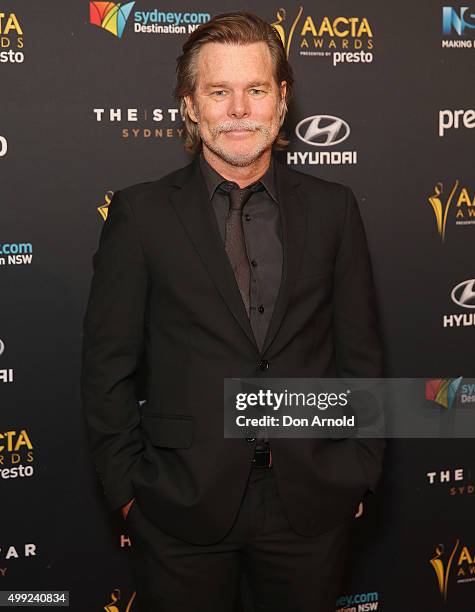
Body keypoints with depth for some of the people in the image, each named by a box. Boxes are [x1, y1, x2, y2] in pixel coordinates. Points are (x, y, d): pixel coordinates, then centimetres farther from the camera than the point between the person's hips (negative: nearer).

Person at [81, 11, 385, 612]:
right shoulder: (140, 213, -4)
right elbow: (108, 364, -2)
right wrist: (127, 488, -4)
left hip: (312, 500, 2)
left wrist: (360, 472, 3)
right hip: (184, 504, -1)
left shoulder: (332, 208, 2)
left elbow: (361, 353, 6)